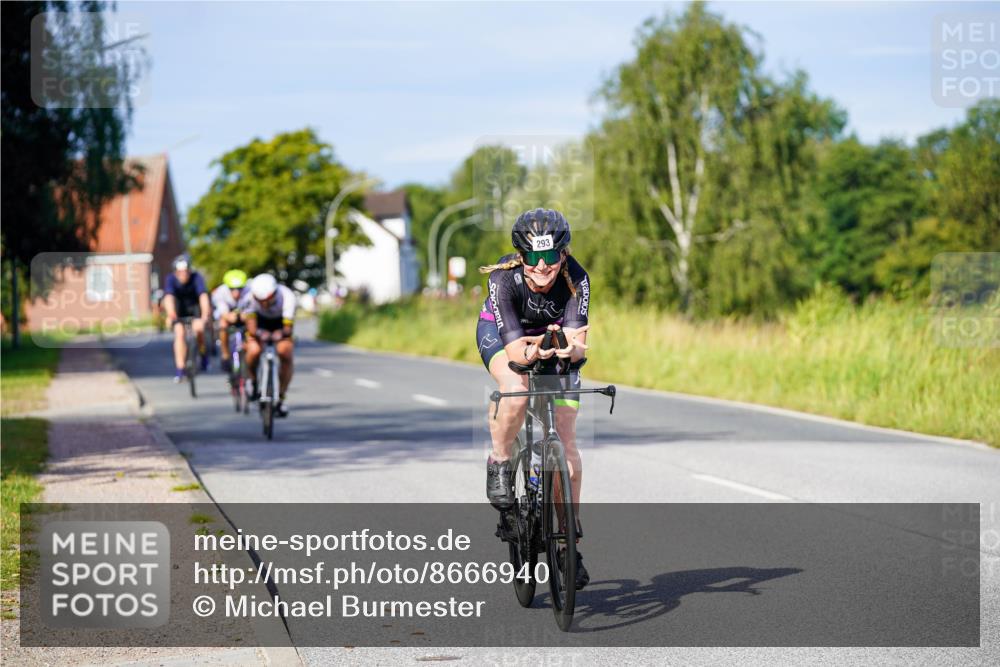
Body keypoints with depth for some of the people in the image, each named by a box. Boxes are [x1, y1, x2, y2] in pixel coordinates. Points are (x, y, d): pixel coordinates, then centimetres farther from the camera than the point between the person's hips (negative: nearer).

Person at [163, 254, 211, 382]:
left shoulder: (196, 277, -29)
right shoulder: (171, 279, -26)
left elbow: (203, 296, -41)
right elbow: (168, 297, -41)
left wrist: (205, 315, -57)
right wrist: (171, 314, -59)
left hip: (195, 306, -1)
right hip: (179, 308, 1)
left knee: (198, 328, -26)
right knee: (179, 333, -18)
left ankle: (203, 355, 1)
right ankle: (179, 370, -13)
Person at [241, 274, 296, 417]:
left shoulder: (287, 296, -35)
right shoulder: (248, 297, -34)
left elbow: (288, 327, -38)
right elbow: (251, 326, -36)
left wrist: (282, 333, -61)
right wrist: (258, 333, -59)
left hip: (280, 322, 0)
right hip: (259, 321, 0)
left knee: (286, 353, -22)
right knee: (254, 350, -28)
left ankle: (281, 398, -7)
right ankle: (253, 381, 4)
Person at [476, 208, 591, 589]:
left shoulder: (575, 279, -31)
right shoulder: (503, 279, -35)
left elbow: (577, 341, -41)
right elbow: (514, 349, -40)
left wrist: (571, 348, -63)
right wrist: (531, 353, -62)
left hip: (555, 337, 2)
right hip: (501, 334, -2)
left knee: (566, 442, -8)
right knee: (517, 392, -37)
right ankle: (499, 465, -9)